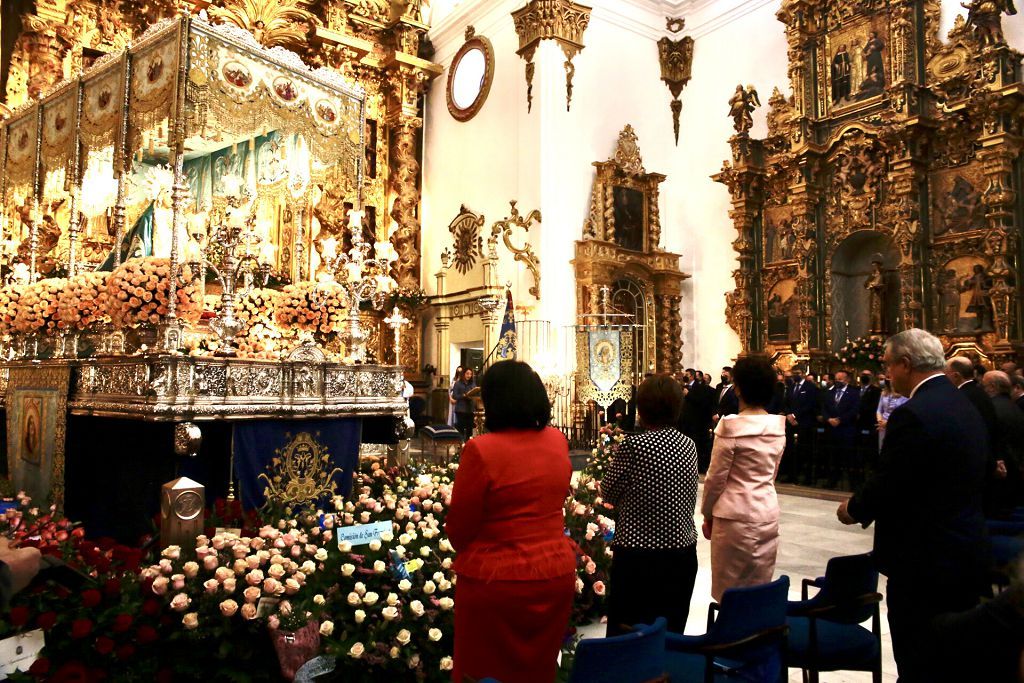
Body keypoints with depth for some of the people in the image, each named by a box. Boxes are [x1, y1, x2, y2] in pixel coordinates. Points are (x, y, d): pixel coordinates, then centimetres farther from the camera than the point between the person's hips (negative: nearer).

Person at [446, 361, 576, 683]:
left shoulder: (481, 450, -21)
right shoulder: (558, 441, -4)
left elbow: (459, 527, -10)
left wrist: (471, 554, 9)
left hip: (494, 582, -5)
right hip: (556, 576, 5)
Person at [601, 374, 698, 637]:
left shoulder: (633, 446, -16)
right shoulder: (688, 445, 1)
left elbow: (609, 492, -5)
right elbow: (691, 499, 9)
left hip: (639, 557, -6)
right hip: (683, 553, 6)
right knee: (671, 633, 16)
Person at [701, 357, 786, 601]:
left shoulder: (731, 427, -16)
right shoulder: (778, 426, 2)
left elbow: (716, 478, -10)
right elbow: (772, 473, 13)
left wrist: (707, 513, 3)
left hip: (735, 515, -6)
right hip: (768, 512, 6)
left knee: (730, 590, 6)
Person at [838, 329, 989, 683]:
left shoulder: (912, 415, -22)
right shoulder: (966, 406, 7)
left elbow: (886, 487, -21)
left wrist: (853, 510, -1)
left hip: (924, 561, -9)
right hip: (967, 556, 9)